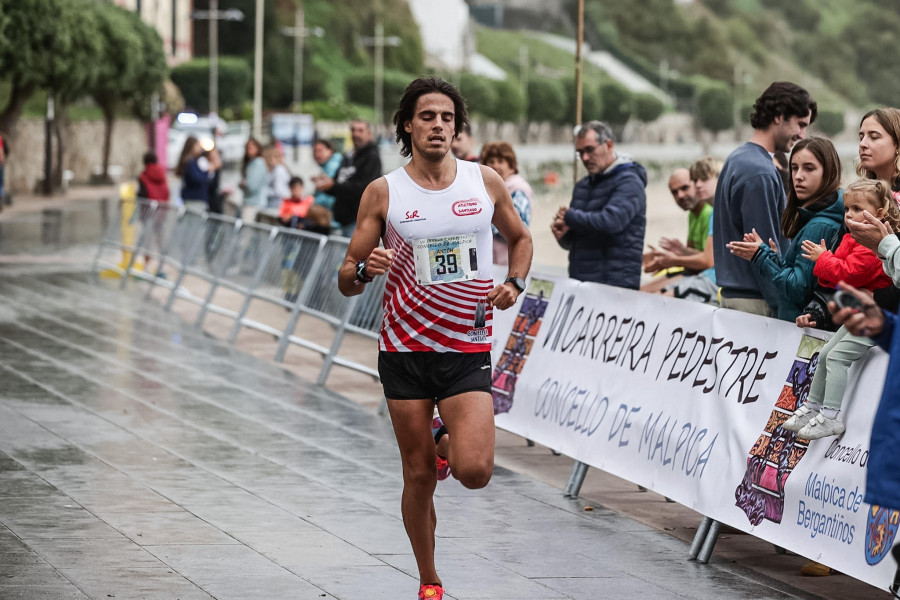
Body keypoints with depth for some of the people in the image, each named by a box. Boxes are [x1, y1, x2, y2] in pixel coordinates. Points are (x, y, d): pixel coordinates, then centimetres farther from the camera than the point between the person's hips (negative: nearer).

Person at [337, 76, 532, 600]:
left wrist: (515, 284, 0)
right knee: (419, 476, 3)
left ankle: (449, 439, 22)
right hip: (406, 349, 0)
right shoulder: (383, 193, -3)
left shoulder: (486, 182, 1)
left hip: (469, 347, 0)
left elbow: (520, 238, 19)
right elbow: (347, 281, -1)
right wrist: (365, 270, -24)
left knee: (474, 471, -14)